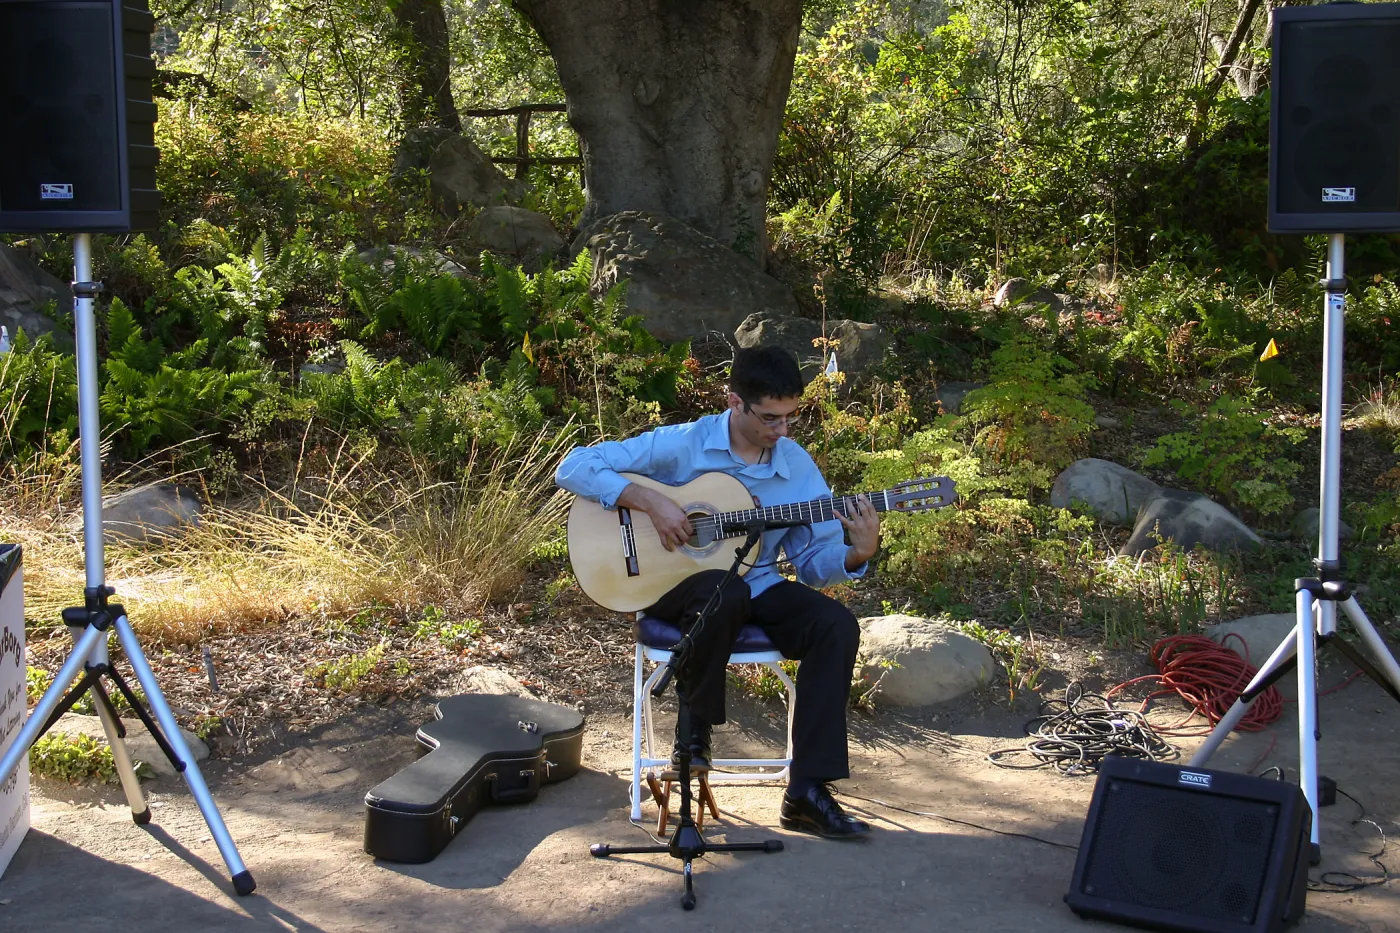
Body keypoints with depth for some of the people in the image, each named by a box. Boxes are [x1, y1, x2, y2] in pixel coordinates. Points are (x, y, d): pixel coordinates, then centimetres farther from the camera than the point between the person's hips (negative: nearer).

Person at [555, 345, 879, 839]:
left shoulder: (798, 466, 2)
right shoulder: (682, 445, -10)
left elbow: (815, 560, 3)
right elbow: (574, 466, -13)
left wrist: (857, 553, -19)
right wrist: (650, 501, -24)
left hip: (756, 586, 5)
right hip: (673, 581, -4)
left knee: (837, 624, -22)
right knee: (726, 592, -40)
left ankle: (807, 792, -20)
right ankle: (693, 725, -13)